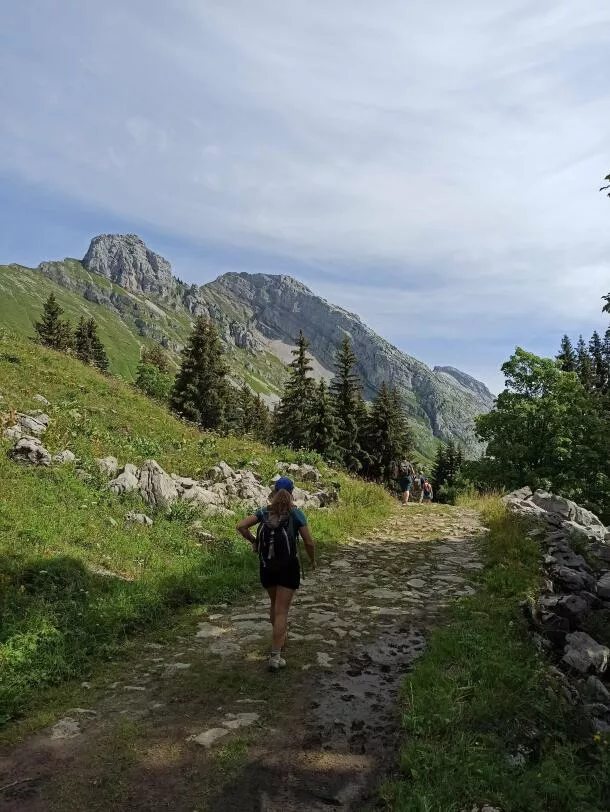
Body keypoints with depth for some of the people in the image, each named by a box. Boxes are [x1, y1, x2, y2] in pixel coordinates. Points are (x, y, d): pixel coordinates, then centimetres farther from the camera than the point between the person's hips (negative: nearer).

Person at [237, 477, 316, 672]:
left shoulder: (264, 512, 1)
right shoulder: (296, 513, -7)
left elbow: (241, 526, -10)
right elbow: (308, 542, -8)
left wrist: (253, 541, 4)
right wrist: (312, 560, 9)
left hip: (267, 566, 3)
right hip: (288, 567, -3)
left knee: (274, 604, 26)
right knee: (282, 610, 3)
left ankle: (279, 637, 45)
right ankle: (275, 656, 1)